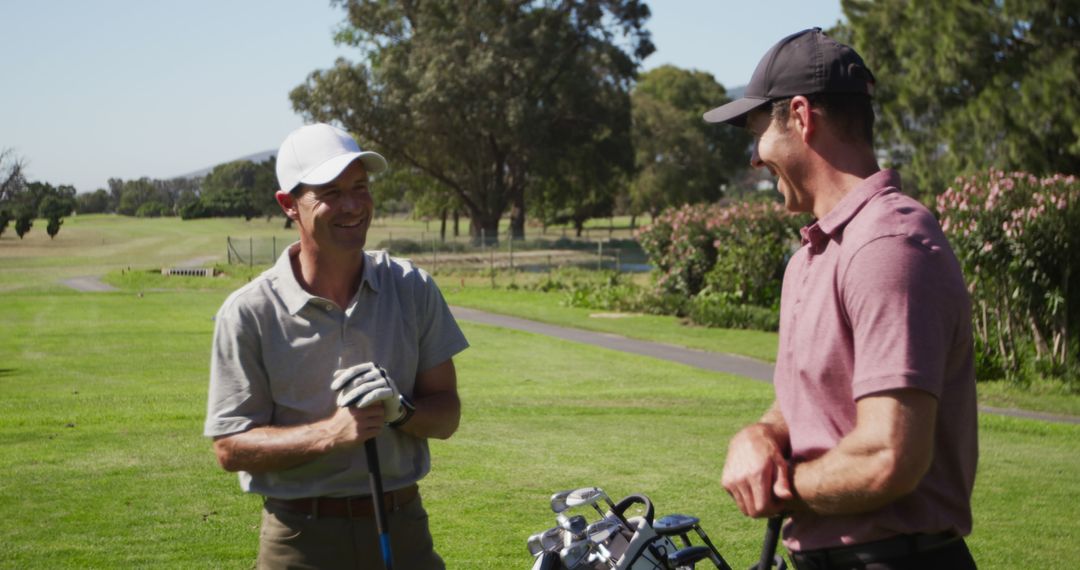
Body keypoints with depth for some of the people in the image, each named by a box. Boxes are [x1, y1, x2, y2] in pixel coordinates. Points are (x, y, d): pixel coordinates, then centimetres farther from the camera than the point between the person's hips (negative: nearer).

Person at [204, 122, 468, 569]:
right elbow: (230, 448, -8)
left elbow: (446, 415, 6)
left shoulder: (413, 290, 2)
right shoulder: (249, 313, -7)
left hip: (403, 528, 3)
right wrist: (331, 433, -21)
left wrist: (399, 410, -16)